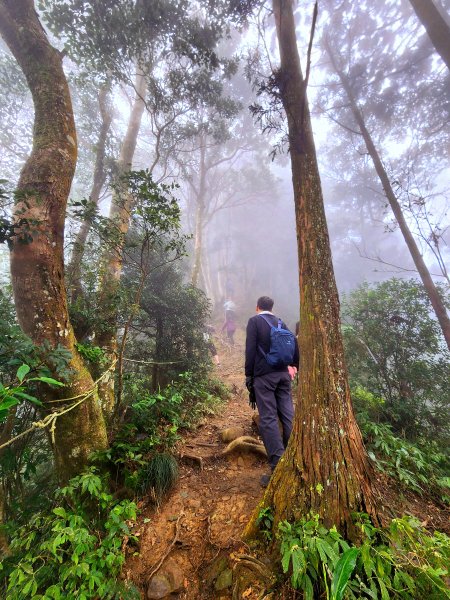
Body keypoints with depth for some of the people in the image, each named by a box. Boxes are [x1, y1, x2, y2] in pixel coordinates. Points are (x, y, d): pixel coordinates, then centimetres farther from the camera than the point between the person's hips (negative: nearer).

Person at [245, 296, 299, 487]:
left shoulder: (254, 321, -4)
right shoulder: (280, 322, 12)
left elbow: (250, 349, -10)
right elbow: (294, 344, 12)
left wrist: (248, 375, -4)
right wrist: (294, 365, 24)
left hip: (263, 375, -5)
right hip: (283, 374, 6)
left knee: (268, 419, -2)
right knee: (288, 416, 11)